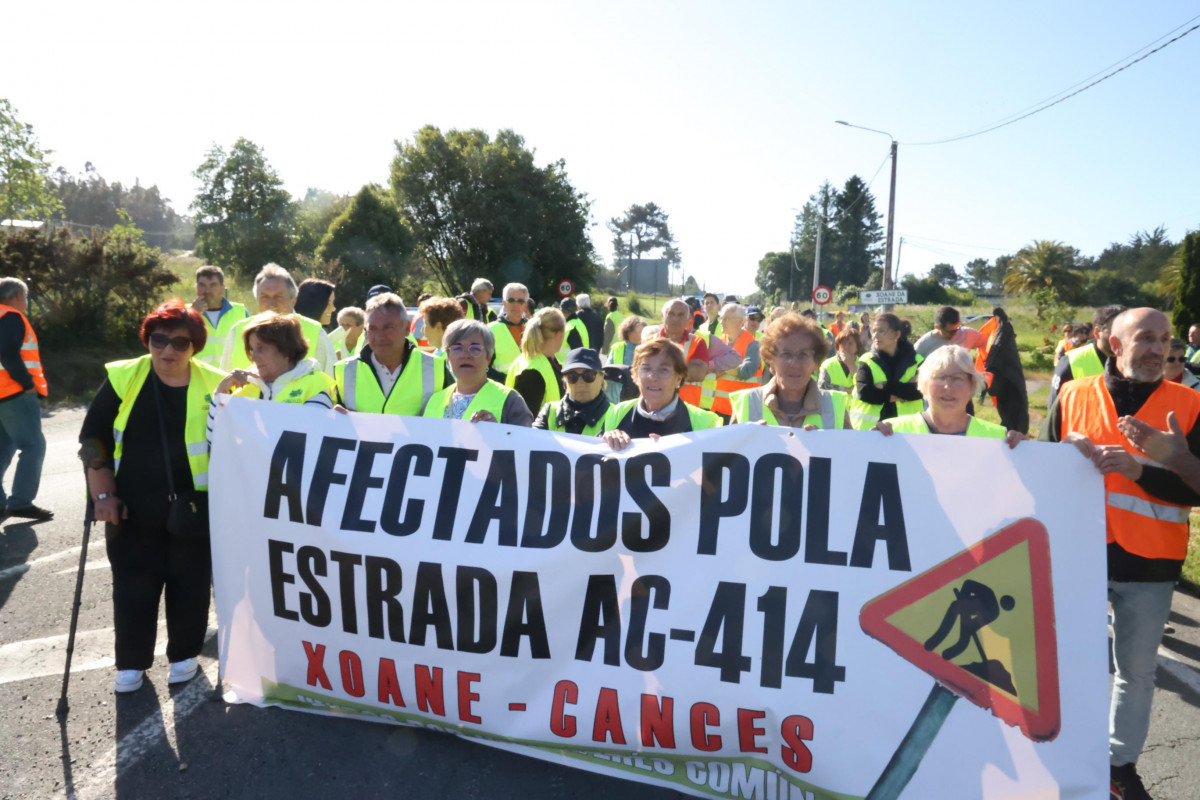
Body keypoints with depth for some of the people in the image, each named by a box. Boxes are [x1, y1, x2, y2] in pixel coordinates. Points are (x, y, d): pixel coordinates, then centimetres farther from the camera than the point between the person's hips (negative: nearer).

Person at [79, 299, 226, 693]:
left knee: (189, 584, 10)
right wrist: (103, 494, -5)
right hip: (133, 509, 1)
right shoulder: (122, 379, -4)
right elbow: (94, 439, 1)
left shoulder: (216, 385, -6)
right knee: (132, 586, 10)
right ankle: (131, 663, 28)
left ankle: (184, 654, 30)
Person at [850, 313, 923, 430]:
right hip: (869, 425, 0)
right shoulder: (867, 361, 1)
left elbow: (919, 390, -12)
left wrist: (886, 386, -17)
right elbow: (864, 393, -13)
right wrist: (903, 394, -12)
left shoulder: (916, 361, 2)